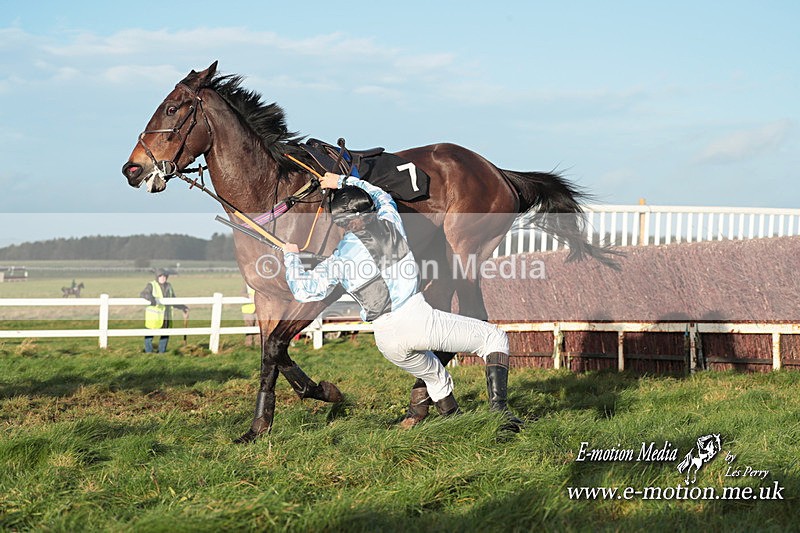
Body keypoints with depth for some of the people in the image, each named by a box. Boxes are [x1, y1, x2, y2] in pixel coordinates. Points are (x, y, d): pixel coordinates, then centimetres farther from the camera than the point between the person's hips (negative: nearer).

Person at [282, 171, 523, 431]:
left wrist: (291, 256, 19)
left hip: (388, 339, 2)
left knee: (436, 378, 31)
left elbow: (304, 290, 4)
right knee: (494, 337, 12)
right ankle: (498, 405, -5)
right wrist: (343, 181, 35)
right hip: (419, 319, -2)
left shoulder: (340, 257, 0)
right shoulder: (389, 224, 4)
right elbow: (382, 197, 28)